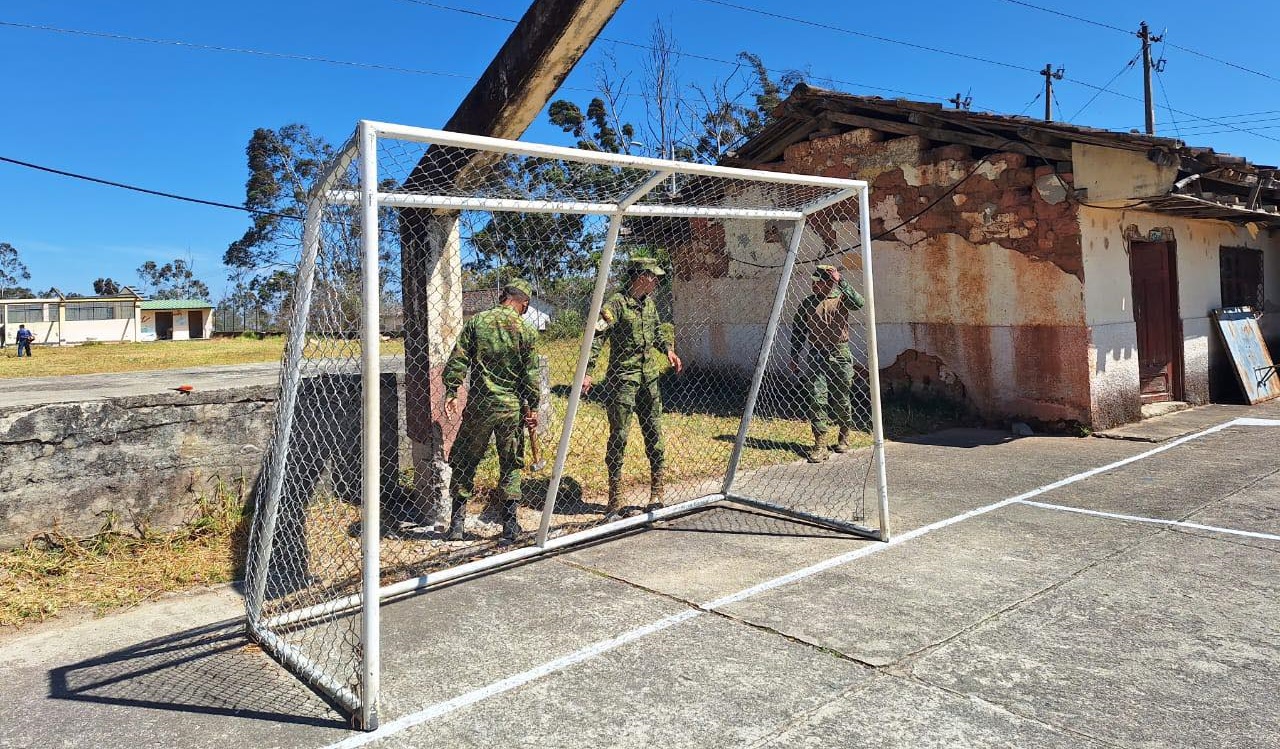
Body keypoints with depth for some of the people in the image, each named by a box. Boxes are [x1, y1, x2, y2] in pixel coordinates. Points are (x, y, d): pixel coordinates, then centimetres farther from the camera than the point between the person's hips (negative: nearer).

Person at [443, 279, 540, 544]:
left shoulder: (477, 321, -1)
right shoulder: (526, 331, -3)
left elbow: (458, 359, -4)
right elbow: (530, 373, -2)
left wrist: (450, 392, 1)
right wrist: (532, 407, 4)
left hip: (478, 405, 0)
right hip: (512, 407, 0)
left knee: (464, 462, 13)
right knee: (510, 465, 12)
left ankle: (457, 522, 14)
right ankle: (509, 525, 12)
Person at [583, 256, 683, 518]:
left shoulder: (649, 303, 11)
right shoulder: (617, 303, -13)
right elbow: (596, 336, -20)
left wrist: (668, 349, 17)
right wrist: (587, 372, -27)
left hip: (649, 378, 8)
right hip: (623, 379, -7)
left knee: (654, 436, 11)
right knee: (619, 439, -1)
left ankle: (657, 494, 23)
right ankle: (615, 503, 8)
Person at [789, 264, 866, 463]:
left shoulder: (841, 299, 1)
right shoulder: (807, 303, 7)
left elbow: (859, 302, -22)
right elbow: (797, 331, 12)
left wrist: (841, 281, -23)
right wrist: (794, 356, 8)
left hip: (840, 356, -1)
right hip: (816, 356, 1)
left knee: (841, 399, 9)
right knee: (817, 399, -8)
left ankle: (844, 438, 29)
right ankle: (820, 445, -7)